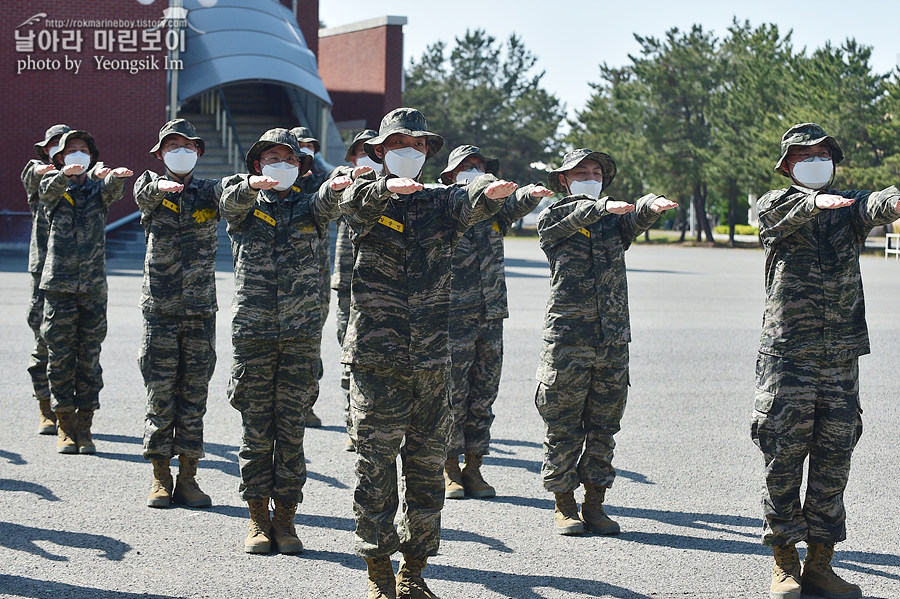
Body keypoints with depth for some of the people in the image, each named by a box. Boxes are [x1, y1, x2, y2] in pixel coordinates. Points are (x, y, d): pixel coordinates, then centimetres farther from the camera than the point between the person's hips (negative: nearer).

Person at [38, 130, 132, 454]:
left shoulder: (97, 188, 9)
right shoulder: (55, 186, 7)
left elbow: (112, 191, -13)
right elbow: (48, 191, -16)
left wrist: (116, 176, -38)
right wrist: (65, 175, -39)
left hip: (93, 285, 1)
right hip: (59, 283, -1)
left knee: (90, 357, 3)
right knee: (60, 357, 1)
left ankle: (84, 428, 10)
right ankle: (65, 427, 10)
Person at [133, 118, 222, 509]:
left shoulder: (208, 192, 7)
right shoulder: (153, 187, 5)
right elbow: (143, 193, -18)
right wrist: (161, 186, -41)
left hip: (201, 310, 1)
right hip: (160, 309, -1)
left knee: (194, 393, 5)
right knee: (160, 393, 1)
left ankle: (187, 477, 12)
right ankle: (160, 478, 10)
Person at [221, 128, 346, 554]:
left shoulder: (307, 207, 11)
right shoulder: (245, 206, 9)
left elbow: (324, 206, -12)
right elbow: (231, 202, -14)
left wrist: (335, 188, -35)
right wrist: (251, 186, -36)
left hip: (301, 330, 1)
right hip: (252, 330, -1)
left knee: (292, 427, 3)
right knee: (256, 427, 2)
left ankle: (285, 517, 12)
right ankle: (258, 519, 12)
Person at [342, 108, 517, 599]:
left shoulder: (440, 202, 9)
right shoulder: (369, 198, 4)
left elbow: (468, 205, -13)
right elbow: (355, 200, -20)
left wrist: (489, 191, -37)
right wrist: (387, 186, -43)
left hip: (431, 357, 3)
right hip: (375, 355, -3)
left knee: (427, 464, 7)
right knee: (376, 464, 0)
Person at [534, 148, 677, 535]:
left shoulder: (615, 221, 14)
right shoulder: (551, 221, 5)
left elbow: (638, 217, -7)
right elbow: (575, 215, -17)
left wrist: (652, 204, -31)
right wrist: (602, 207, -38)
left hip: (613, 339, 4)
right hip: (567, 337, -4)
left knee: (603, 427, 8)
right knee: (563, 427, 2)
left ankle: (594, 504, 17)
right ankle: (564, 506, 12)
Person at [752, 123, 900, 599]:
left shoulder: (847, 207, 11)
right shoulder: (773, 206, 5)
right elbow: (789, 211, -19)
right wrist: (818, 201, -42)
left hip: (842, 358, 3)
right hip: (787, 357, -3)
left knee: (833, 462, 5)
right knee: (784, 458, 0)